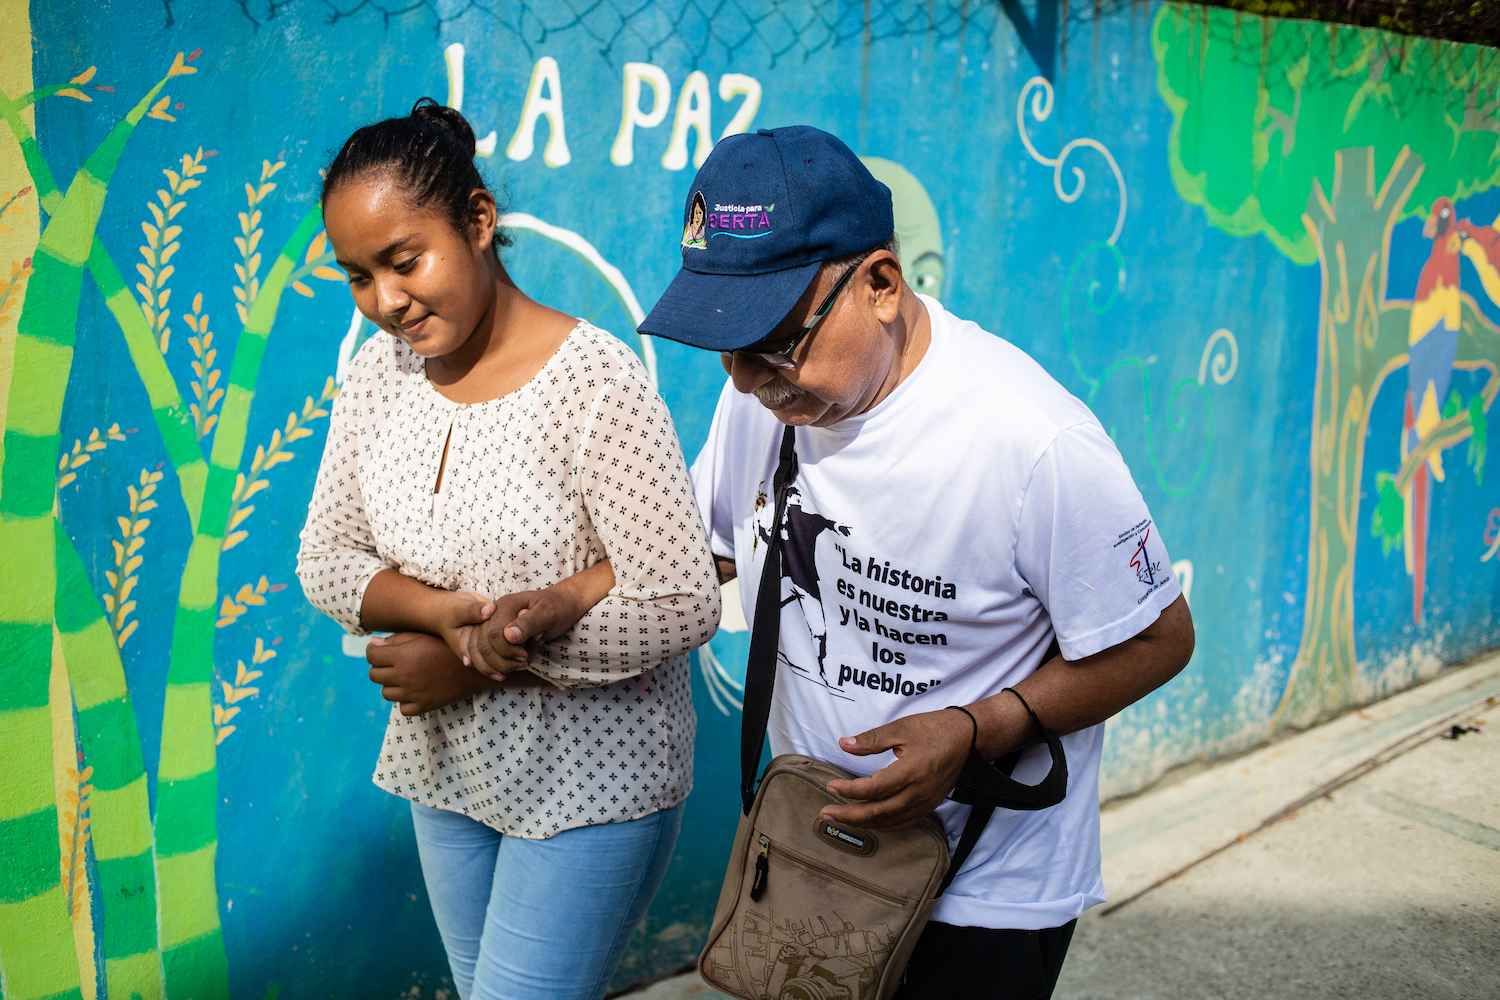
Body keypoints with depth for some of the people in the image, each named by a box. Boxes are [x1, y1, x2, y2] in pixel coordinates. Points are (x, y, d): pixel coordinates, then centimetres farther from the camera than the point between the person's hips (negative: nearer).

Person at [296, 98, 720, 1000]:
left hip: (589, 781, -6)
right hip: (444, 765, 7)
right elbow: (326, 561, 2)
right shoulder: (384, 370, -3)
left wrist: (464, 662, -19)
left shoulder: (595, 381, -22)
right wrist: (444, 610, -20)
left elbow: (682, 608, -23)